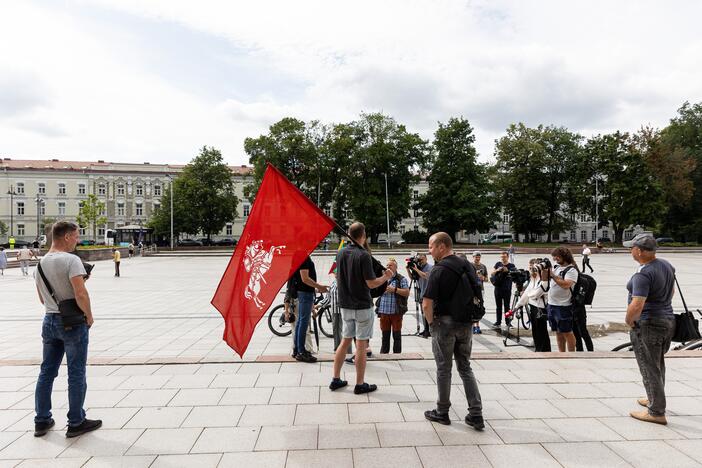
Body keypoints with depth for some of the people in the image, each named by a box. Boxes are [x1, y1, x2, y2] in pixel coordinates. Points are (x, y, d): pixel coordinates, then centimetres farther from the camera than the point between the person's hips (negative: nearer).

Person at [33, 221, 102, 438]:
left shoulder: (40, 263, 8)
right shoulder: (71, 260, -17)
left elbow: (42, 298, 16)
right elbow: (80, 294, -23)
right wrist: (89, 316, -11)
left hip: (50, 320, 7)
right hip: (73, 322, -7)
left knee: (46, 371, 15)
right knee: (76, 374, 3)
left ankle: (42, 420, 25)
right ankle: (76, 422, 12)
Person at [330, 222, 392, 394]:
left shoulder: (340, 253, 4)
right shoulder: (364, 255, -18)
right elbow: (371, 283, -17)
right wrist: (386, 277, -1)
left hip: (345, 305, 7)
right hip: (362, 306, -6)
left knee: (345, 341, 17)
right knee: (361, 345, 3)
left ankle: (336, 379, 22)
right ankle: (360, 385, 11)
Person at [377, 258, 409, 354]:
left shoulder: (401, 279, 1)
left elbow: (407, 293, -7)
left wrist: (395, 289, -15)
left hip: (396, 312, -3)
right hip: (384, 311, 3)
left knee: (397, 334, 4)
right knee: (385, 334, 12)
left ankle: (397, 353, 14)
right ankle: (383, 353, 21)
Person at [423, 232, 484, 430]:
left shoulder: (439, 270, -16)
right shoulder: (468, 265, 4)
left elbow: (427, 304, -20)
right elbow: (478, 296, 10)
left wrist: (431, 322, -5)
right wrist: (470, 317, 13)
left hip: (445, 323, -6)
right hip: (466, 324, 6)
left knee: (444, 369, 7)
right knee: (465, 367, 14)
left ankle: (442, 412, 20)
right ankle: (476, 414, 13)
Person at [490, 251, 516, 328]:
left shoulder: (511, 266, 4)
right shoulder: (498, 264, 11)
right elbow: (492, 273, 8)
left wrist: (507, 271, -18)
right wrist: (497, 270, -10)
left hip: (507, 289, -3)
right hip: (498, 288, 3)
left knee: (506, 306, -1)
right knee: (498, 306, 7)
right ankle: (498, 322, 13)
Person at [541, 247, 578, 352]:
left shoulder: (571, 270, -12)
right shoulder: (555, 266, 9)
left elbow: (566, 285, -27)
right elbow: (544, 279, 15)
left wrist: (552, 275, -23)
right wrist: (544, 270, -2)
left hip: (564, 306, -7)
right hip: (551, 304, 7)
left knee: (567, 332, 2)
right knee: (558, 332, 15)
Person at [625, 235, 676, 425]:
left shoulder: (643, 274, -25)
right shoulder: (666, 265, 4)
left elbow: (637, 305, -32)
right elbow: (671, 292, 19)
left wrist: (629, 321, -14)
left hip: (647, 325, -9)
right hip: (668, 321, 9)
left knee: (649, 369, 2)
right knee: (658, 364, 23)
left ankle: (657, 412, 9)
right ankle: (655, 399, 40)